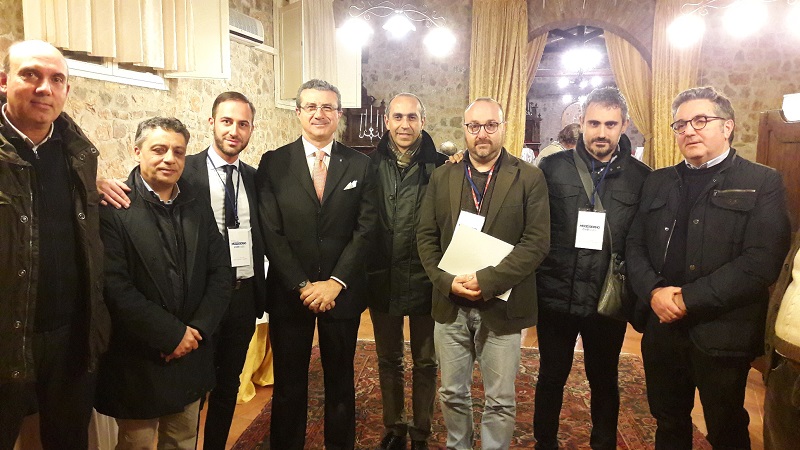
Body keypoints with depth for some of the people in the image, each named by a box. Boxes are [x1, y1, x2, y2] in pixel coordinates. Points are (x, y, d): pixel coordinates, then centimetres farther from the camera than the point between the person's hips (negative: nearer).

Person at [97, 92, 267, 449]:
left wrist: (262, 296, 5)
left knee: (229, 383, 20)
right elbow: (135, 190, -9)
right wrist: (105, 185, -30)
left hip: (244, 296, 4)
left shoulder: (254, 178, 6)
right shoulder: (184, 171, -7)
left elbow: (261, 240, 10)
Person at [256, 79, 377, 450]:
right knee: (288, 384, 12)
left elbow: (365, 229, -3)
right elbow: (271, 233, -6)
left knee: (340, 381, 15)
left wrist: (335, 283, -12)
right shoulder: (274, 163, 0)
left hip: (342, 292, 1)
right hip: (288, 292, 0)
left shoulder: (359, 165, 3)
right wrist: (302, 286, -12)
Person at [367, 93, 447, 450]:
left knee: (425, 361, 14)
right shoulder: (369, 165, -1)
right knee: (388, 360, 18)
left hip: (425, 279, -2)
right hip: (382, 279, 2)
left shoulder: (440, 166, -7)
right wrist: (364, 272, -7)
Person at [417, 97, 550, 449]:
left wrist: (487, 280, -18)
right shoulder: (442, 177, 8)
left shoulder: (529, 178, -2)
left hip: (501, 308, -2)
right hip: (450, 305, 3)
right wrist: (447, 281, -10)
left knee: (501, 401, 9)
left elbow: (537, 241, -10)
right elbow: (426, 237, 5)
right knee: (452, 393, 16)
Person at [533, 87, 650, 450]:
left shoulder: (641, 177, -1)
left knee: (604, 381, 18)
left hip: (609, 301, 1)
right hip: (556, 297, 0)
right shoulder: (551, 168, -2)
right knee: (551, 377, 16)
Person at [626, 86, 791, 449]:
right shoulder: (658, 182, 10)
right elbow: (635, 245, 6)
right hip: (661, 329, 4)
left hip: (722, 334, -4)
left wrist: (688, 299, -18)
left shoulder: (762, 183, -4)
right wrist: (653, 291, -12)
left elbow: (761, 262, -15)